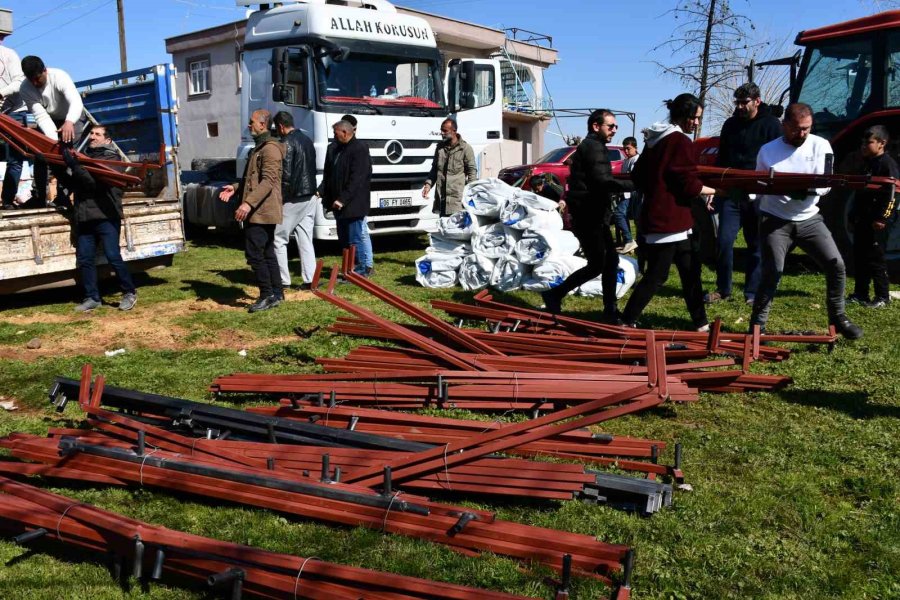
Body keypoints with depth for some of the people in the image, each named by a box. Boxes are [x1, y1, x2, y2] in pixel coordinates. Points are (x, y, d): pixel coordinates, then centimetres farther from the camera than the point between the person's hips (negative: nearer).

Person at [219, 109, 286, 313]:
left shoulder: (270, 148, -14)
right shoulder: (259, 148, 20)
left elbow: (268, 181, -24)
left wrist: (249, 202, -31)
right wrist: (236, 189, 11)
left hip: (262, 211, -11)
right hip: (258, 211, 11)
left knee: (254, 253, -10)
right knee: (267, 253, 13)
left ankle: (267, 296, -3)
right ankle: (276, 294, 19)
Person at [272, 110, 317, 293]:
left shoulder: (287, 143, -13)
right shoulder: (307, 140, 13)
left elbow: (286, 175, -17)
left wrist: (280, 200, -11)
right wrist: (309, 190, 17)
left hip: (293, 199, -8)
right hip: (309, 197, 8)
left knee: (279, 239, 3)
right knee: (305, 240, 9)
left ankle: (283, 280, 3)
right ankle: (309, 279, 6)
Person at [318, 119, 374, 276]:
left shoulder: (359, 150, -13)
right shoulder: (334, 148, 13)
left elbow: (356, 180, -19)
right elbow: (328, 175, 16)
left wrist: (342, 199, -22)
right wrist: (320, 191, 2)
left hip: (354, 203, -9)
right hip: (339, 203, 9)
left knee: (357, 235, -4)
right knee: (344, 237, 14)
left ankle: (367, 266, 6)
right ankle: (351, 267, 25)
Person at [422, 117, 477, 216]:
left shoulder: (465, 148, -3)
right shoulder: (440, 147, 14)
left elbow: (472, 171, -3)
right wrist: (428, 184, 9)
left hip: (457, 197, -6)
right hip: (441, 197, 6)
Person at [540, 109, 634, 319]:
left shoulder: (592, 146, 21)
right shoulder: (593, 146, -13)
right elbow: (603, 181, -24)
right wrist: (634, 184, -21)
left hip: (594, 216, 10)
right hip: (588, 217, -10)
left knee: (611, 260, 10)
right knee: (596, 265, -5)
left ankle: (610, 310, 14)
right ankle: (554, 294, 4)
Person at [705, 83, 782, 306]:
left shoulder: (771, 126, -3)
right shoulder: (730, 124, 11)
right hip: (731, 195, 3)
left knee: (756, 246, 6)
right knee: (724, 241, -2)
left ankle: (753, 293, 14)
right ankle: (723, 289, 11)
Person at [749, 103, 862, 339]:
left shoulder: (820, 145, 0)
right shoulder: (768, 151, -1)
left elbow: (826, 184, -8)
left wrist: (808, 189, -28)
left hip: (809, 219, 3)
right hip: (775, 220, -2)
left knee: (836, 265, -3)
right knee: (773, 271, -11)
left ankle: (838, 317, 16)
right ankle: (757, 324, 0)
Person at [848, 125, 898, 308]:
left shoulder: (887, 163, -11)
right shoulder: (867, 163, 16)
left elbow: (893, 193, -18)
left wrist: (882, 218, -21)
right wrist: (854, 216, 21)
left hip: (876, 222, -9)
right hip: (862, 220, 9)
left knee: (875, 259, -4)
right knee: (859, 257, 12)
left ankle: (882, 297, 4)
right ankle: (860, 293, 20)